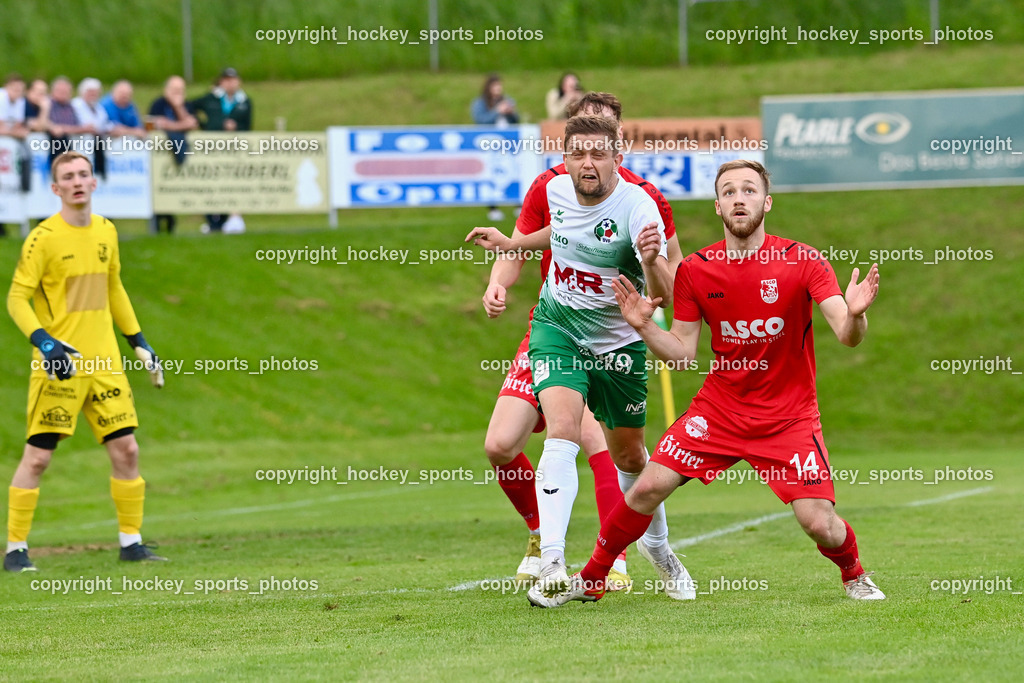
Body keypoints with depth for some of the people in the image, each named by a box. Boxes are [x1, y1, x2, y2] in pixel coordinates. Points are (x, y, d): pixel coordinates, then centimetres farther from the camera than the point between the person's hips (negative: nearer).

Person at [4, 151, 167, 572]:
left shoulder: (106, 232, 10)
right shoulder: (44, 238, -9)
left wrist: (139, 343, 21)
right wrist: (44, 342, -23)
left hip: (103, 362, 6)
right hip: (59, 364, -6)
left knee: (126, 449, 3)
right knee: (38, 456, -4)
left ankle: (131, 542, 13)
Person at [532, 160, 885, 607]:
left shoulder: (803, 262, -10)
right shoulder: (695, 271, -2)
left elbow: (847, 337, -17)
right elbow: (682, 352, 4)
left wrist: (855, 315, -39)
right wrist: (643, 326, -13)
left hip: (790, 415, -2)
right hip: (719, 408, 2)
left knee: (820, 524, -14)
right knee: (648, 488, -9)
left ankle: (854, 575, 21)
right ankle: (590, 580, 12)